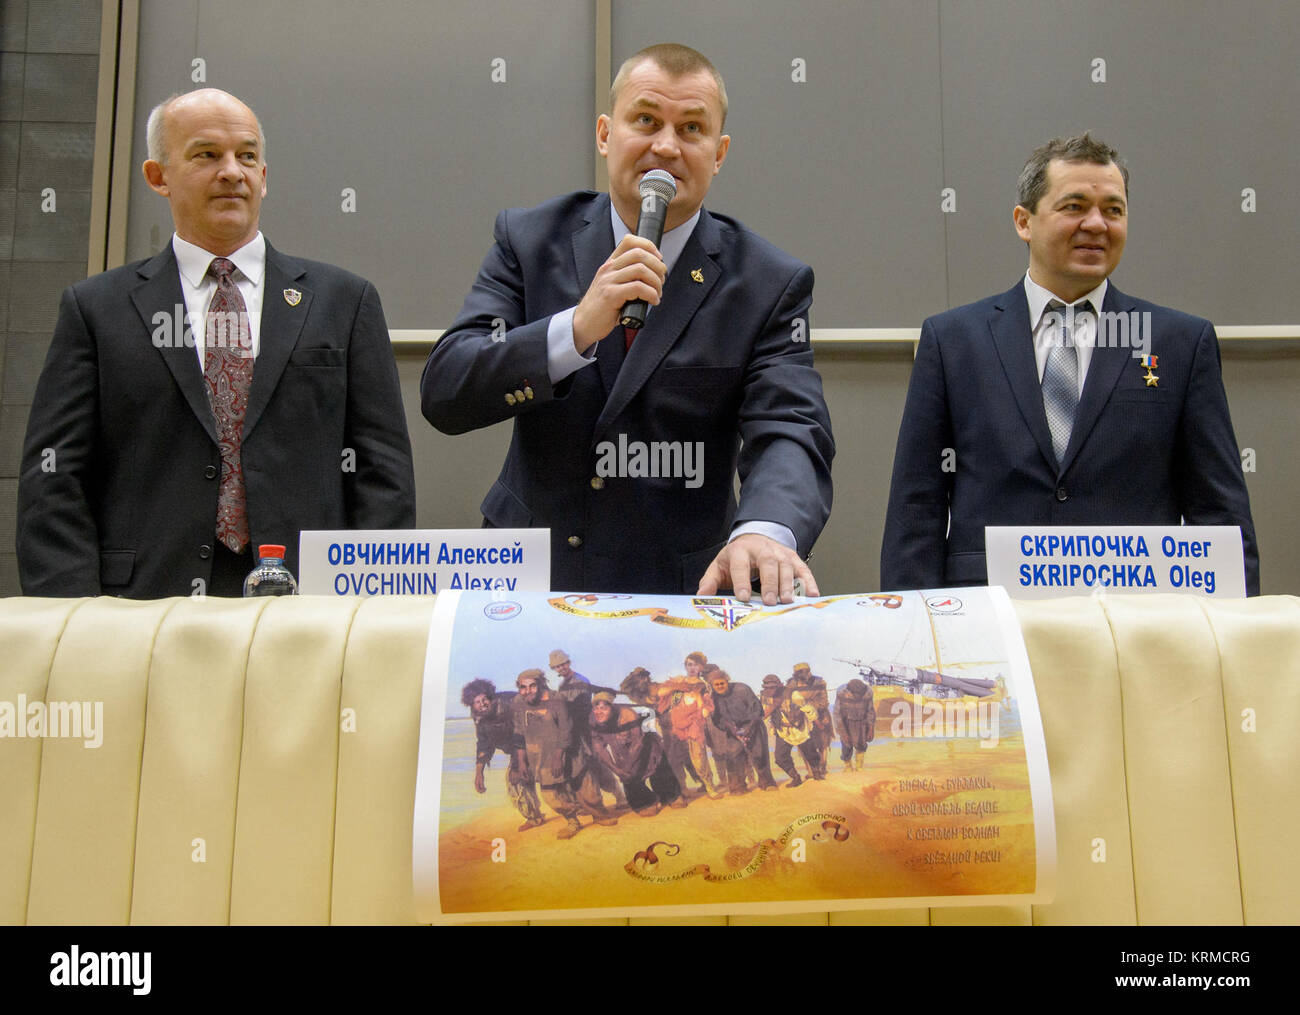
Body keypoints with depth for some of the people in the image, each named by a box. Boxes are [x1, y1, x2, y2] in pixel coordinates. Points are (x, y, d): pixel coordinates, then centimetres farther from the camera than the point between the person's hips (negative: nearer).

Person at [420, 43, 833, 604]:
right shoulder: (528, 239, 3)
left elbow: (789, 432, -12)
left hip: (680, 592, 1)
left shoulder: (770, 284, 0)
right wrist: (577, 328, -21)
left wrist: (764, 531, -33)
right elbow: (443, 394, -6)